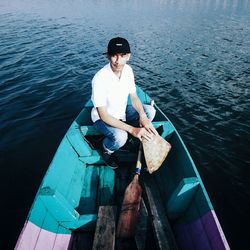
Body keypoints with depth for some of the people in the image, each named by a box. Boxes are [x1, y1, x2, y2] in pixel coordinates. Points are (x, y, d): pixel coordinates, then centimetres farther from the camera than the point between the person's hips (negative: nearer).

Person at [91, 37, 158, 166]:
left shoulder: (128, 70, -11)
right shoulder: (100, 78, -31)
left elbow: (134, 97, -2)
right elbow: (103, 115, -30)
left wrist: (143, 116, -23)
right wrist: (132, 129, -37)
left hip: (122, 111, 7)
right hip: (103, 117, -6)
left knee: (150, 111, -11)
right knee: (120, 137, -33)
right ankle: (107, 150, 3)